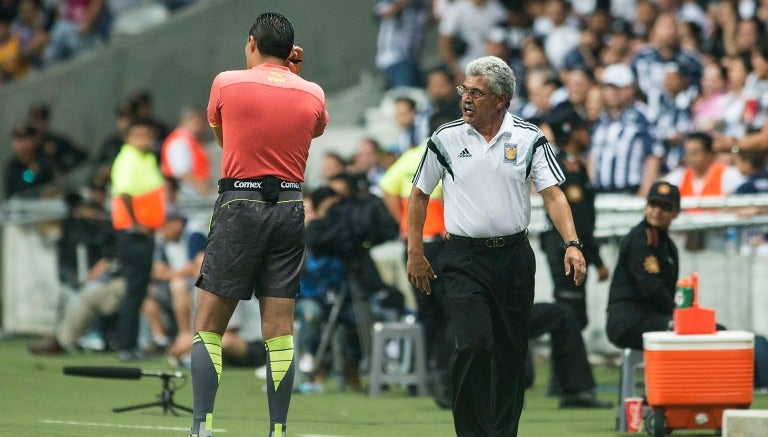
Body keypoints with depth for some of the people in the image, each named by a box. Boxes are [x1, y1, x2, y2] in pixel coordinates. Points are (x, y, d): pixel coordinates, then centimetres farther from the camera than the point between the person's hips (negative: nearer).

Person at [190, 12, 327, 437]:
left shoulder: (226, 83, -4)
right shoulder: (313, 94, 4)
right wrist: (292, 73, 20)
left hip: (239, 204, -3)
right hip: (289, 207, 3)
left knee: (208, 326, 3)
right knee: (279, 329, 4)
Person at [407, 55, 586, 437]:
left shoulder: (529, 139, 0)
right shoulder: (445, 139, 1)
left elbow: (553, 194, -4)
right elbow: (419, 194, 11)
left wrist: (572, 244, -18)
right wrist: (415, 254, 8)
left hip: (513, 255, 2)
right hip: (465, 258, -2)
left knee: (512, 351, 5)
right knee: (473, 344, -16)